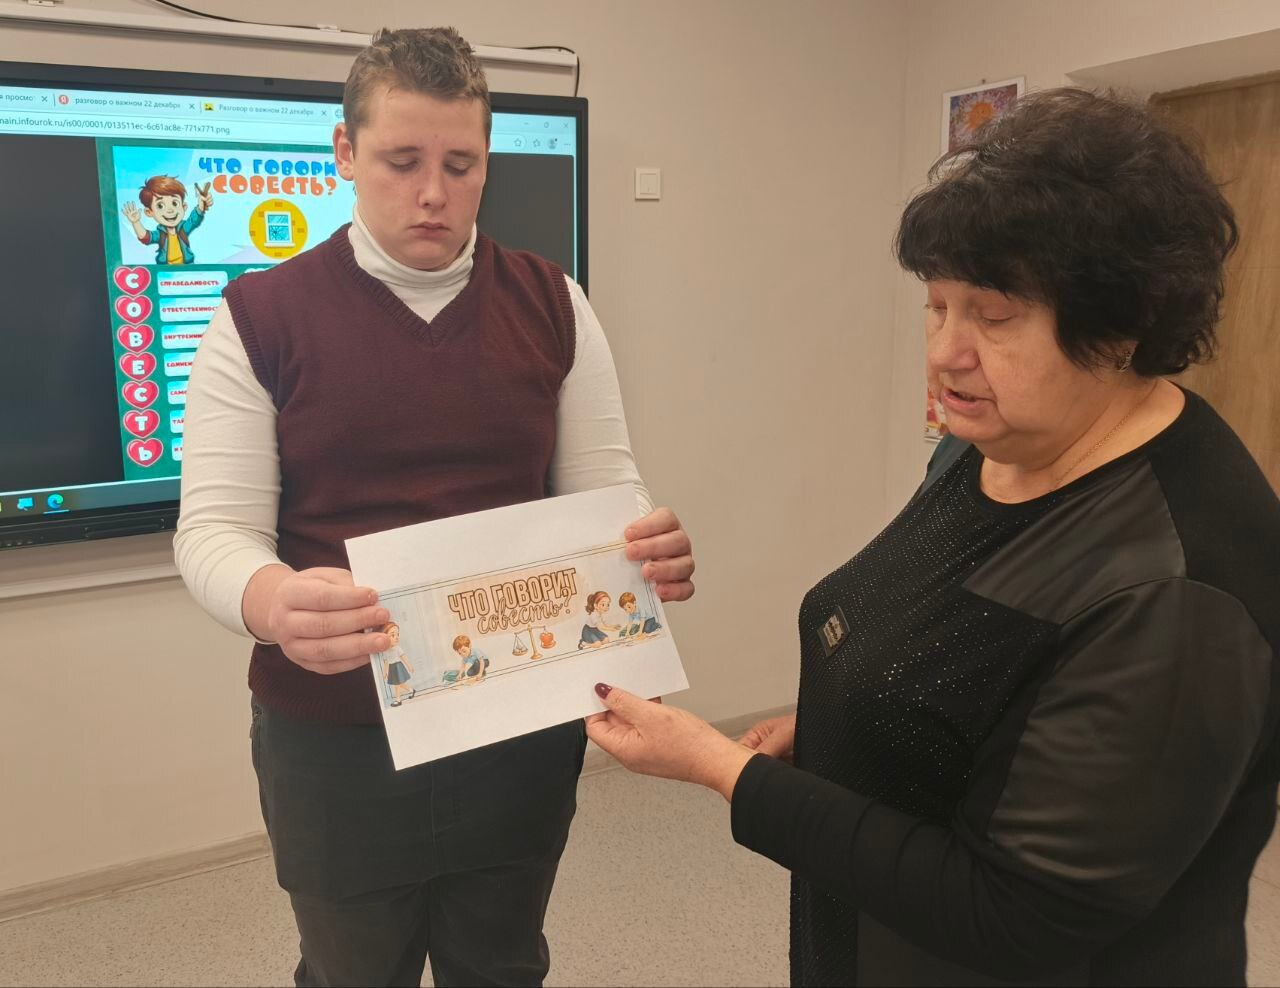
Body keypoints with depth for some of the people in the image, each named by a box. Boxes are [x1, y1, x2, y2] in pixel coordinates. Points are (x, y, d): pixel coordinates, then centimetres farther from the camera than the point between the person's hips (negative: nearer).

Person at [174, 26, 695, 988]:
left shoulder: (552, 304, 1)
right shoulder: (261, 318, -5)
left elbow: (603, 482, 0)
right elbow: (215, 524, -10)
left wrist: (648, 544, -23)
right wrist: (273, 603, -33)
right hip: (334, 737, -1)